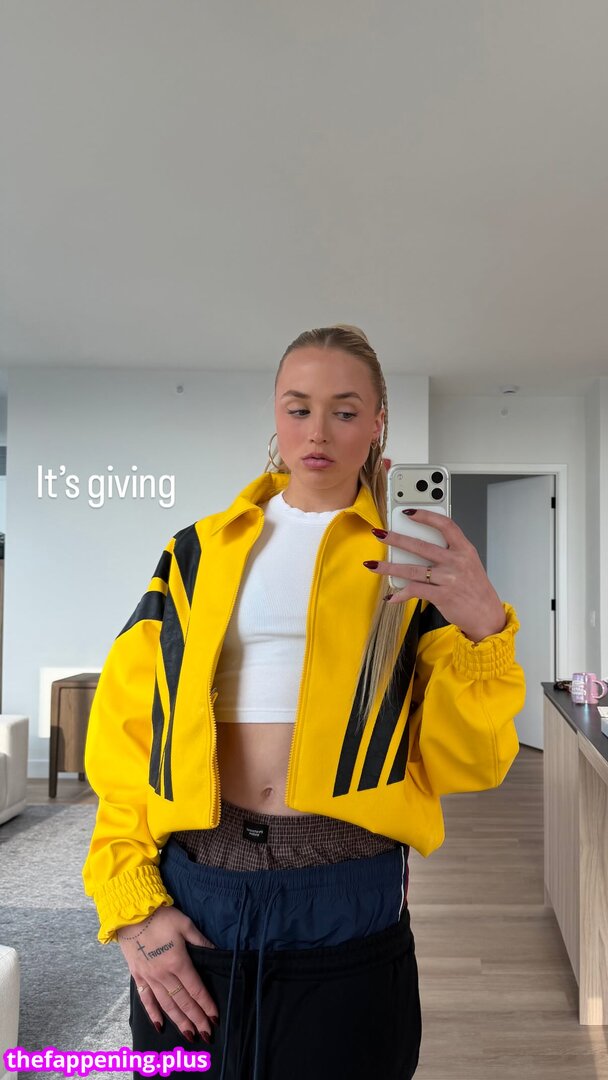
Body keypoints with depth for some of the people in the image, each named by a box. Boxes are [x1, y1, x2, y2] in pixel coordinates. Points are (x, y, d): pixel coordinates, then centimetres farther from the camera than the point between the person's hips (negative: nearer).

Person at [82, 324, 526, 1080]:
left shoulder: (413, 563, 3)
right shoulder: (198, 552, 6)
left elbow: (463, 763, -2)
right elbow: (125, 727, 3)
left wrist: (482, 629, -18)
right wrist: (132, 901, -5)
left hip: (345, 903, -1)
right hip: (189, 895, 2)